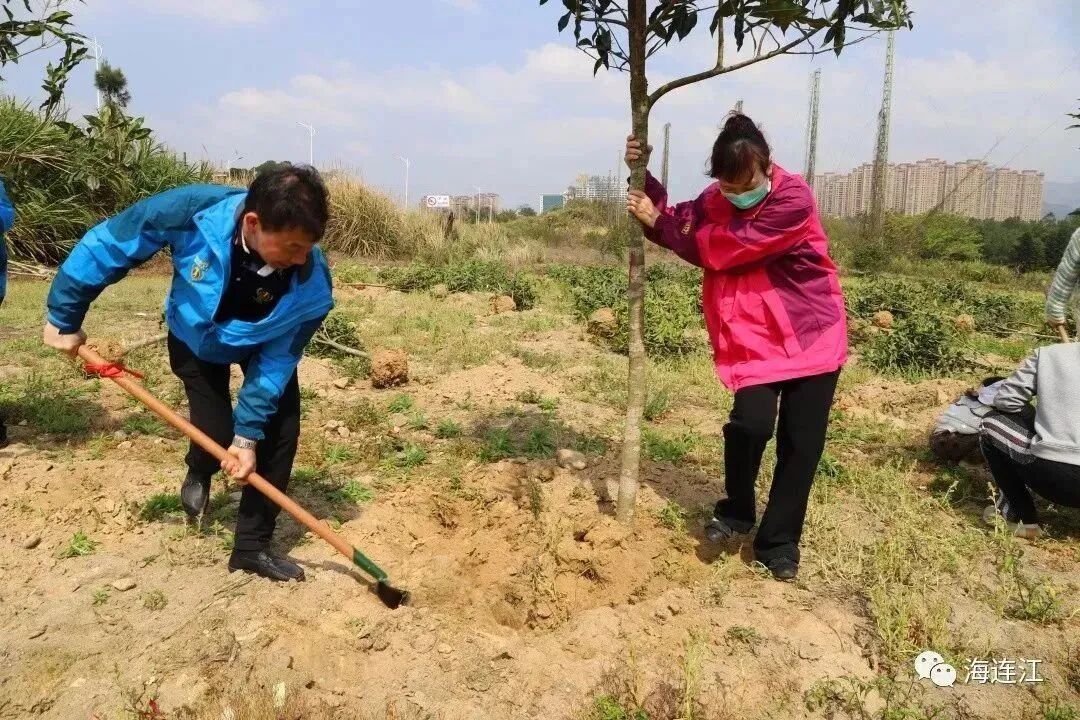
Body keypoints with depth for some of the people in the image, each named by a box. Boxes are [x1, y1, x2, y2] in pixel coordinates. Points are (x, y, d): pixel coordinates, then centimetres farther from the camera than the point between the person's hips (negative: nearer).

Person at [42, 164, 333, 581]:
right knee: (215, 435, -8)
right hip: (196, 338, -1)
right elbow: (105, 245, -23)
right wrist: (64, 318, -14)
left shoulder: (312, 283, -36)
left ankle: (252, 547, 8)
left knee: (280, 434, -9)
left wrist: (247, 434, -25)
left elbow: (279, 359, -23)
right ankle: (199, 474, 33)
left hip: (263, 344, 1)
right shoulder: (193, 211, -40)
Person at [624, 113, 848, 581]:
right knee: (751, 422, -17)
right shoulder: (716, 200, 0)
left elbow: (722, 250, -24)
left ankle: (778, 542, 17)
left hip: (812, 335, -3)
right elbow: (676, 225, 10)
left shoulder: (794, 197, -20)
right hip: (752, 336, 3)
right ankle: (737, 511, 11)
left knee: (800, 443, 1)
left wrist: (658, 220, -17)